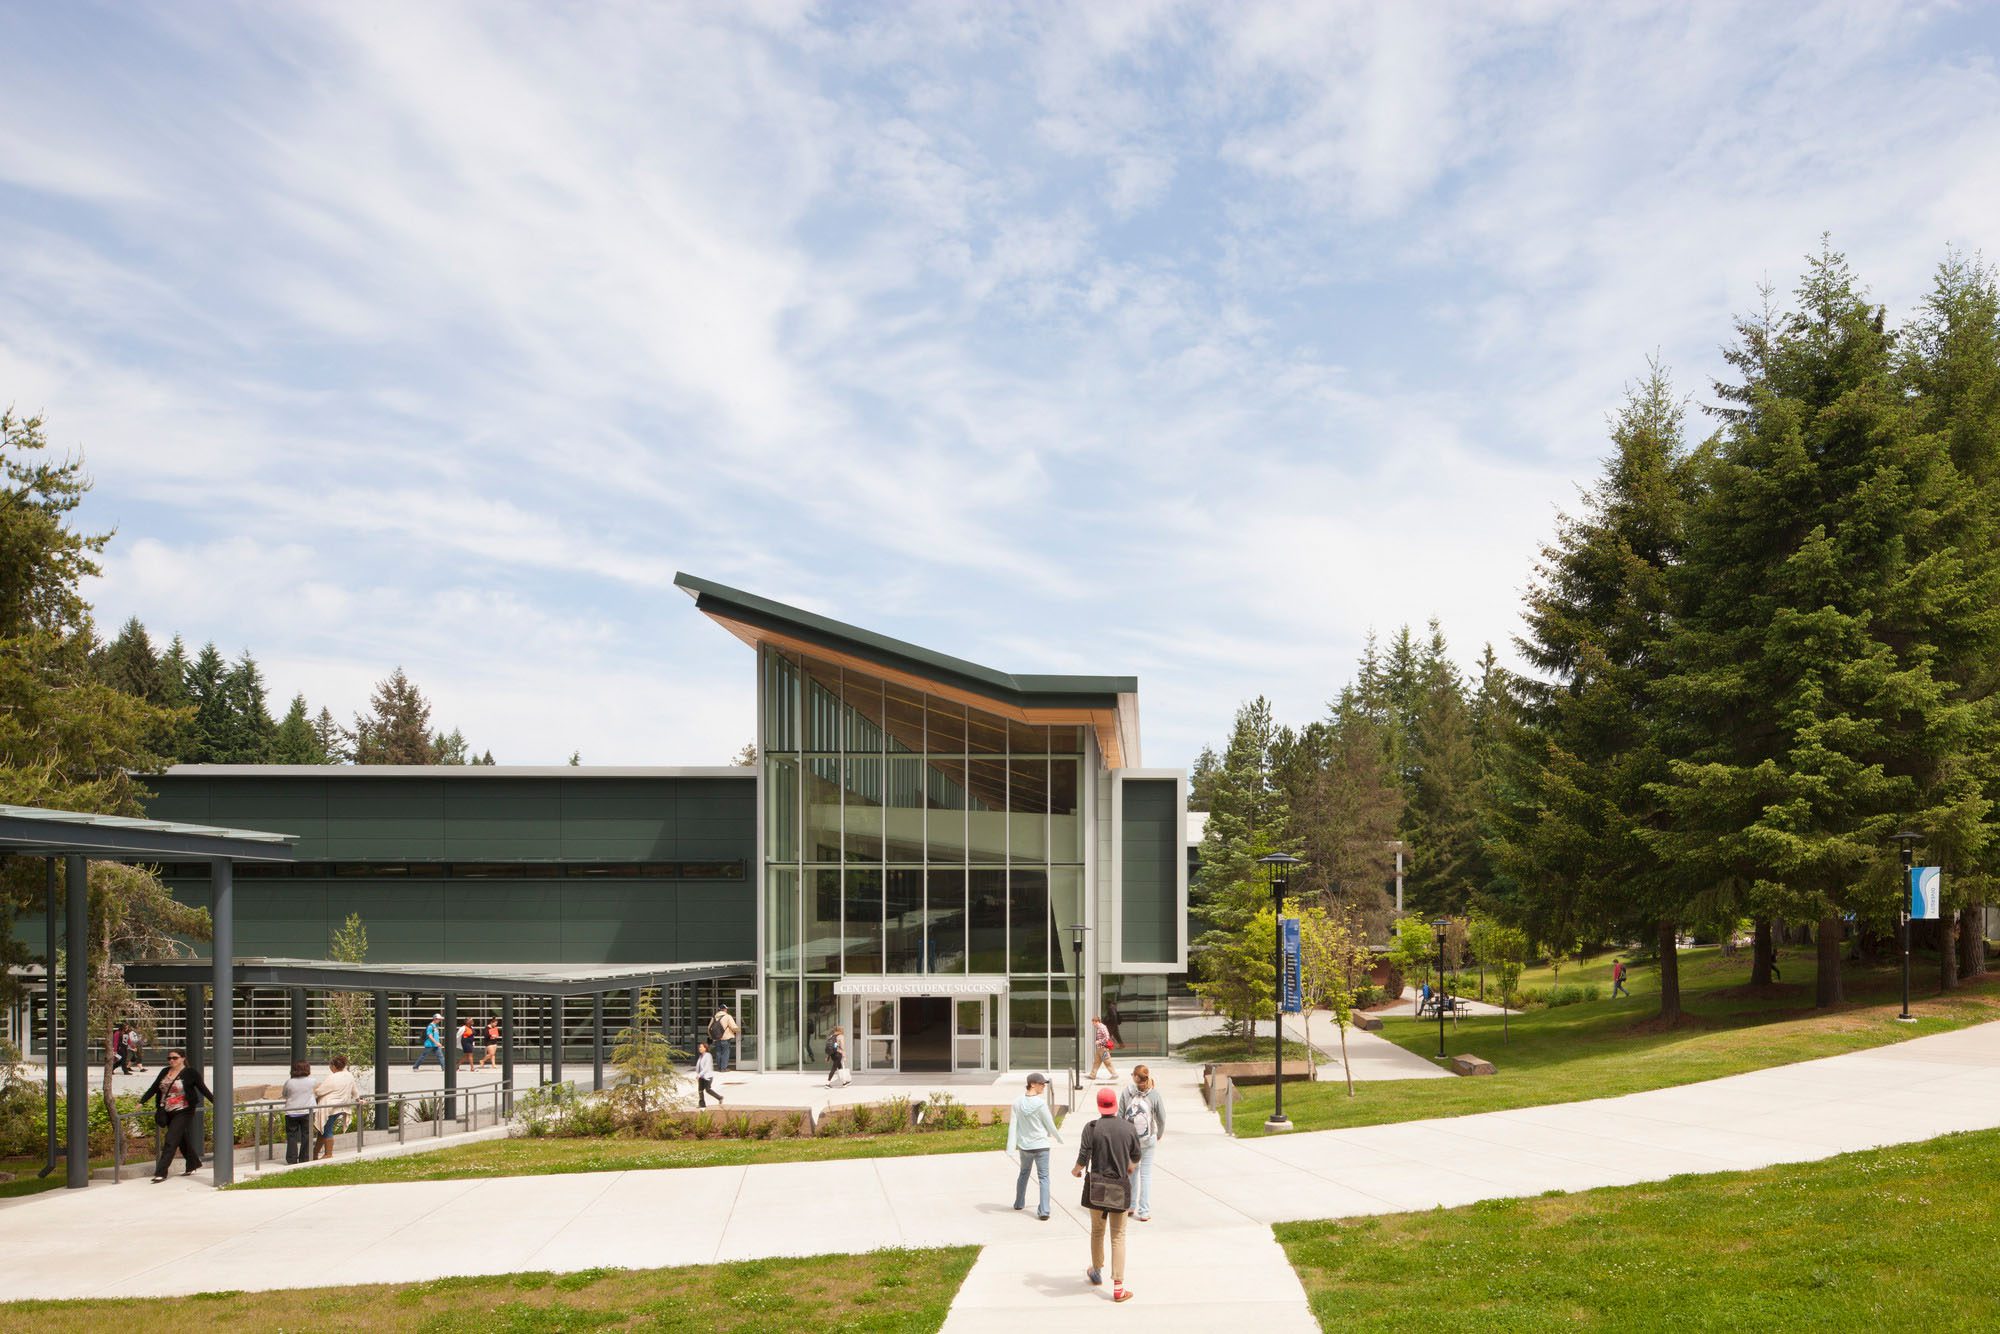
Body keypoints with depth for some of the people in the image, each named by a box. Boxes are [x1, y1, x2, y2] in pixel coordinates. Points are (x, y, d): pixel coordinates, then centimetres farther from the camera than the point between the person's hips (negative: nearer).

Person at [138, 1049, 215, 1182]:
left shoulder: (190, 1074, -6)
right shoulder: (164, 1072, 10)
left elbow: (203, 1089, -3)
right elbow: (153, 1088, 11)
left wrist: (216, 1102, -5)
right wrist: (142, 1102, 3)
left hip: (183, 1112, -6)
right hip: (167, 1113, 6)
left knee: (170, 1141, -12)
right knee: (182, 1140, 15)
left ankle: (161, 1172, -12)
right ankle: (192, 1166, 30)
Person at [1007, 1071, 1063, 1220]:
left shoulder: (1018, 1102, -5)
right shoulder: (1040, 1103, -17)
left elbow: (1013, 1124, -6)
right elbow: (1050, 1125, -8)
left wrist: (1012, 1146, -6)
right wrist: (1059, 1138, 9)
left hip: (1024, 1146, 5)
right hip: (1040, 1146, -5)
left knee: (1023, 1173, 24)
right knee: (1043, 1177, 2)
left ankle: (1019, 1203, 38)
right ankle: (1044, 1211, -4)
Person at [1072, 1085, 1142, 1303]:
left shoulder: (1092, 1128, -11)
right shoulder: (1129, 1128, -2)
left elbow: (1083, 1159, -13)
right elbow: (1136, 1158, 10)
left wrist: (1075, 1170, 10)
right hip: (1121, 1187, 1)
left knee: (1097, 1231, 20)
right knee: (1118, 1236, 5)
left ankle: (1096, 1272, 37)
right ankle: (1118, 1286, 0)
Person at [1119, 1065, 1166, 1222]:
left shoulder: (1126, 1092, -10)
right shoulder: (1154, 1094, -10)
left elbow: (1120, 1116, -7)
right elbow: (1162, 1118, -4)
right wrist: (1160, 1135, 14)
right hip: (1148, 1140, 0)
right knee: (1146, 1174, 7)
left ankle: (1130, 1206, 25)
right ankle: (1144, 1211, 6)